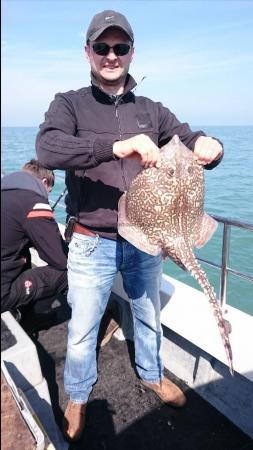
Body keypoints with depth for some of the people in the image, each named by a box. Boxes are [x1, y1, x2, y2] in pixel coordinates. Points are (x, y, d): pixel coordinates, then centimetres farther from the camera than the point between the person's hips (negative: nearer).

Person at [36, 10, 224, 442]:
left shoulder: (151, 111, 6)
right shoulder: (70, 104, -4)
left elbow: (189, 140, 4)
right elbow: (47, 147, -23)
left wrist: (210, 145, -22)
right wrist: (115, 146, -38)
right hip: (92, 244, -3)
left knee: (149, 317, 23)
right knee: (81, 330, 13)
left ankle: (151, 374, 52)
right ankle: (78, 397, 42)